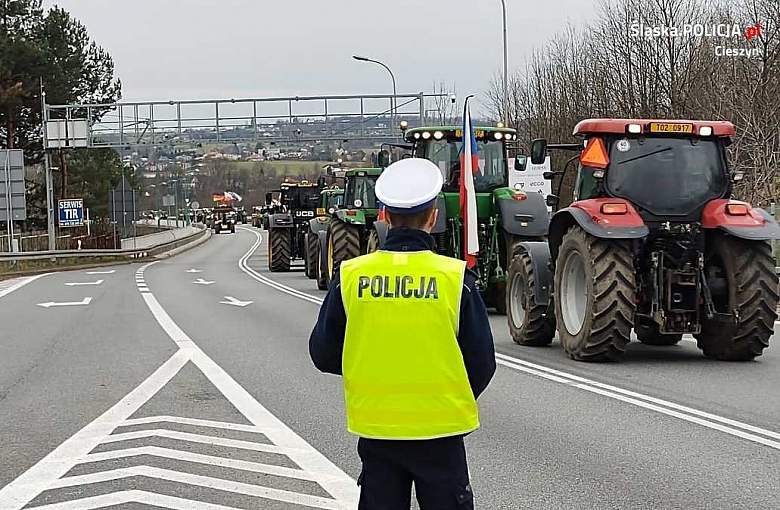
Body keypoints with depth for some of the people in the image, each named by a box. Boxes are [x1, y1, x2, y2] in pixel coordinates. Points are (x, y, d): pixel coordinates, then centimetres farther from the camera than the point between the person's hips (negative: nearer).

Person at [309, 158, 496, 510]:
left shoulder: (350, 276, -6)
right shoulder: (456, 277, -10)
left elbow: (323, 355, 1)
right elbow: (482, 362, -5)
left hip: (375, 429, 2)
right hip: (439, 430, -2)